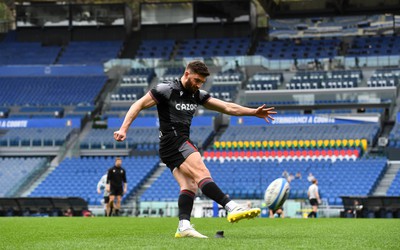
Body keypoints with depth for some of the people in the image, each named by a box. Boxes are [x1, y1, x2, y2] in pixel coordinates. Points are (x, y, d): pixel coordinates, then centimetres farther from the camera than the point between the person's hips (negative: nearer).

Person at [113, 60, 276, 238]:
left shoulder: (197, 95, 14)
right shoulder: (167, 89, -7)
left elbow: (227, 107, 15)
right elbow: (138, 105, -6)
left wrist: (254, 112, 7)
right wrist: (124, 129, -16)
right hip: (173, 141, -9)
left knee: (189, 185, -6)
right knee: (202, 174, -20)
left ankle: (183, 227, -16)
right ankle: (233, 209, -32)